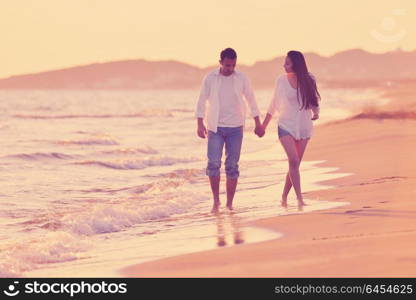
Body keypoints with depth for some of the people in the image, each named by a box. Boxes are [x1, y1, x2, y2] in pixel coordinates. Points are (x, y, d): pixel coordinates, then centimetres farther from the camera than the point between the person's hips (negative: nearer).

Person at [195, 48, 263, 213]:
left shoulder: (241, 79, 0)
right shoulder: (210, 78, -2)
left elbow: (251, 100, 10)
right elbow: (202, 101, 1)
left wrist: (258, 123, 10)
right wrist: (200, 124, -8)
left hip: (235, 128, 1)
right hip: (215, 128, -1)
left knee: (232, 166, 1)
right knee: (213, 164, -12)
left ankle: (229, 204, 8)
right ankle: (216, 200, 1)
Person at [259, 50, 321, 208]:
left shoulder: (309, 80, -2)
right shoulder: (281, 80, -3)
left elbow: (314, 100, 15)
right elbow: (274, 104, 8)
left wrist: (316, 112, -1)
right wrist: (264, 125, 12)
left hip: (304, 127, 2)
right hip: (286, 125, -2)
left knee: (295, 164, 5)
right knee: (294, 161, -17)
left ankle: (284, 197, 20)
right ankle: (300, 199, -17)